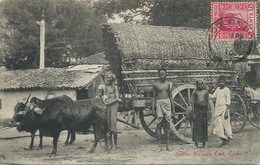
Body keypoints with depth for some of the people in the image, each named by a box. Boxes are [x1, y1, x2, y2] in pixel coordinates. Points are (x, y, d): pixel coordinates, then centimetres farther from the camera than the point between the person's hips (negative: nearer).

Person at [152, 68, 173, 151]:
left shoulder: (169, 84, 8)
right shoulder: (156, 85, 3)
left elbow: (170, 96, 13)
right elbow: (154, 97, 7)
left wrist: (172, 106, 9)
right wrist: (153, 108, 1)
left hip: (167, 103, 1)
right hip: (159, 103, -1)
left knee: (167, 125, 0)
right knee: (159, 125, -2)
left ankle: (167, 145, 3)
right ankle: (160, 146, 1)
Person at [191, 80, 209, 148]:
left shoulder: (206, 91, 9)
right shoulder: (195, 92, 6)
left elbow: (207, 101, 11)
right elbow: (193, 102, 4)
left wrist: (207, 110, 5)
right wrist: (194, 112, -3)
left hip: (204, 109, 1)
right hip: (197, 108, -1)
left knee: (204, 126, 3)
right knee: (196, 125, -4)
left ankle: (204, 142, 9)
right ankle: (196, 142, -3)